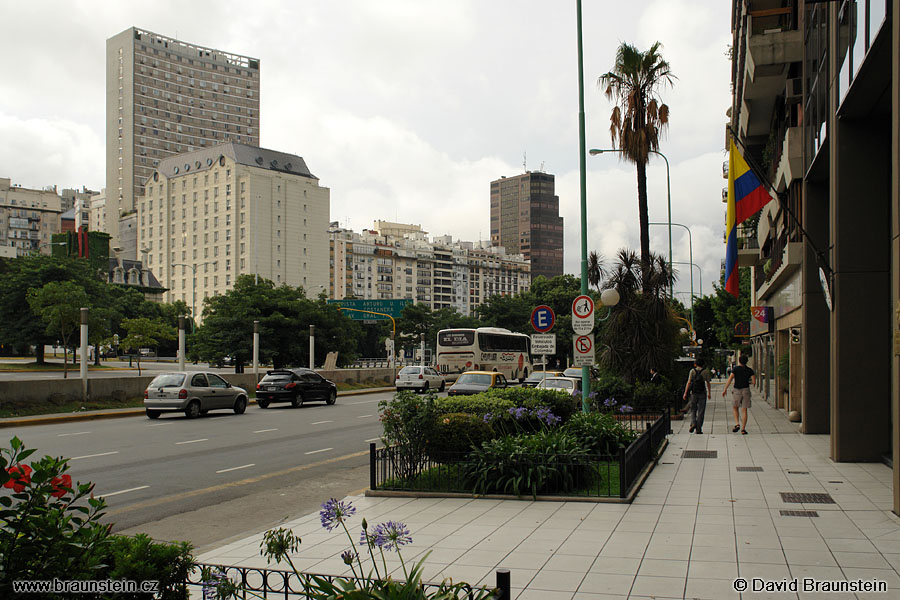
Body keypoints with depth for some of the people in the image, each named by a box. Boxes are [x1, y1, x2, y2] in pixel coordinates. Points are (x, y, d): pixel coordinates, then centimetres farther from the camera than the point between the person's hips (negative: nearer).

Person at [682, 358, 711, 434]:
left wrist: (685, 393, -3)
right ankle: (698, 429, 2)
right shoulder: (706, 372, 1)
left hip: (694, 393, 0)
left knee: (693, 410, 13)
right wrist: (709, 393, 17)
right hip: (702, 393, 0)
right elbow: (708, 384, 5)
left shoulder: (692, 371, -1)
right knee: (701, 411, 4)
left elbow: (689, 382, -5)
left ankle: (693, 423, -10)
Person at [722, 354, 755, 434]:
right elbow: (754, 382, -5)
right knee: (744, 410, 6)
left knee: (735, 408, 18)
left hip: (737, 391, -1)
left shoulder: (735, 369, -6)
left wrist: (725, 389, -12)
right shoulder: (750, 370, 1)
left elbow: (730, 379, -16)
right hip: (746, 390, 1)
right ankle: (743, 429, 1)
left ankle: (737, 424, -1)